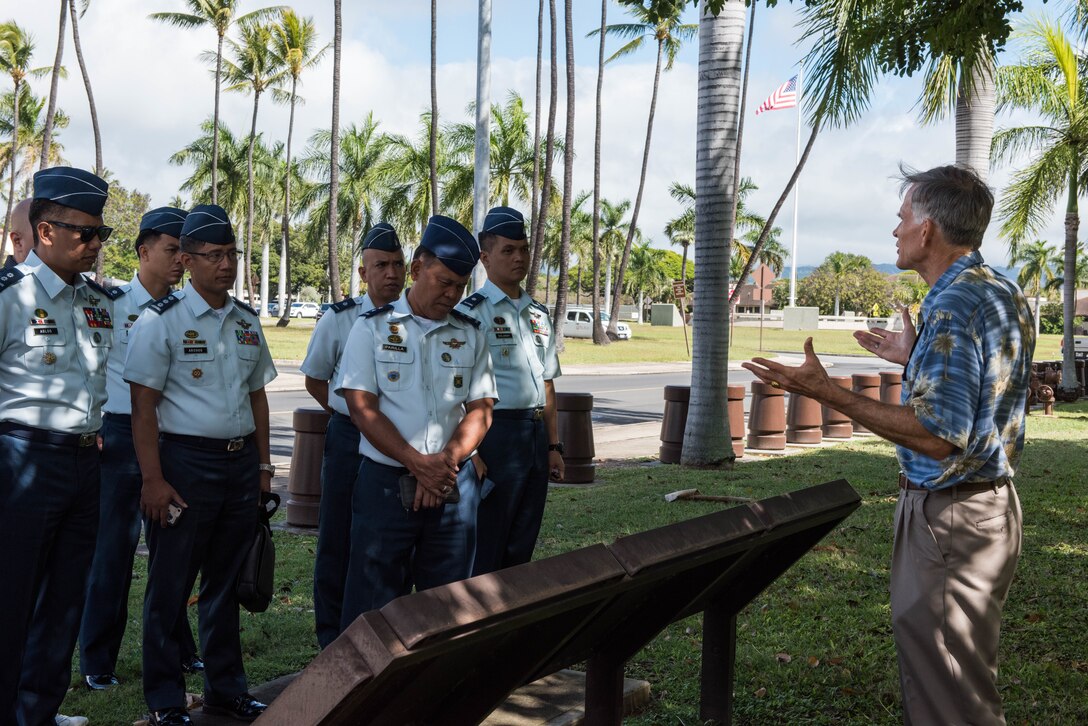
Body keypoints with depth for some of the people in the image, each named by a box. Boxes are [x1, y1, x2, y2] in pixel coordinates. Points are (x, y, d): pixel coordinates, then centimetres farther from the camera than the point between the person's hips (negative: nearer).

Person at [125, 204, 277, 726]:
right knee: (170, 586, 3)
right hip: (184, 462, -6)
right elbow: (143, 405, -11)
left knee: (225, 581, 16)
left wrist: (262, 463, 13)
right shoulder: (161, 320, -8)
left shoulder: (247, 321, 11)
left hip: (240, 461, 6)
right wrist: (153, 480, -16)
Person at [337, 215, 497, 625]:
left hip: (454, 484, 3)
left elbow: (481, 409, 4)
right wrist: (418, 463, -17)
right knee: (374, 606, 1)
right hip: (386, 482, -3)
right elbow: (362, 407, -7)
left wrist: (446, 460, -14)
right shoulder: (373, 329, 1)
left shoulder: (471, 336, 10)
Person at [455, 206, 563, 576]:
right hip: (495, 433, -7)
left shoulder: (538, 315, 15)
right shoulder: (471, 312, -8)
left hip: (536, 436, 7)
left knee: (522, 546, 13)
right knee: (484, 550, -1)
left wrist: (554, 445, 14)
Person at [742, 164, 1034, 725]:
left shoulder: (952, 306, -23)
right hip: (994, 504, 11)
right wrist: (914, 360, 24)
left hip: (948, 516, -10)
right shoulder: (1006, 295, 9)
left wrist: (825, 392, -27)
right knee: (966, 674, 22)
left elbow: (937, 437, -29)